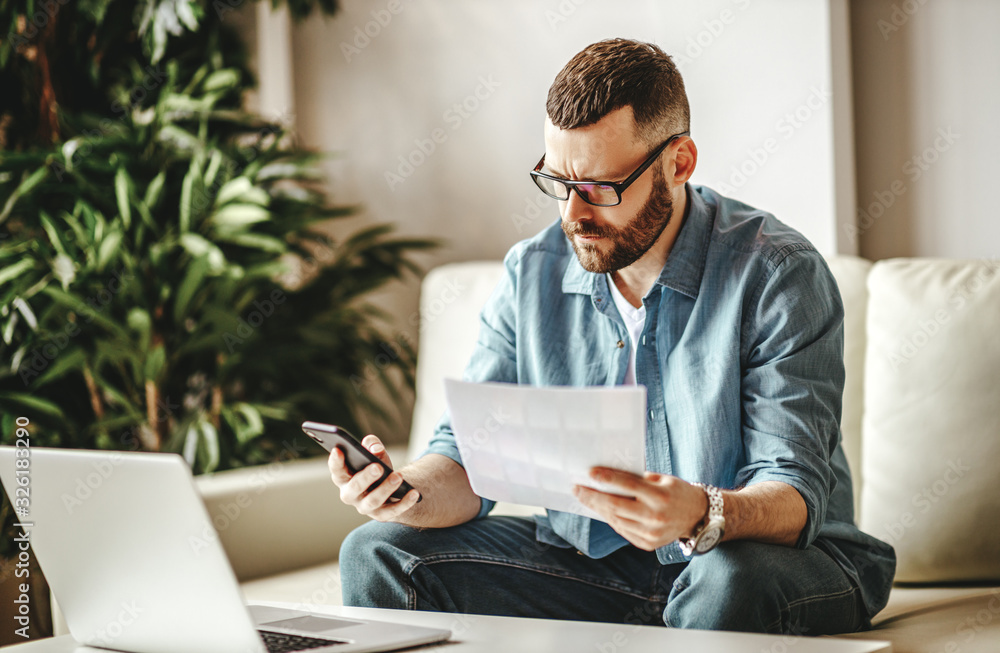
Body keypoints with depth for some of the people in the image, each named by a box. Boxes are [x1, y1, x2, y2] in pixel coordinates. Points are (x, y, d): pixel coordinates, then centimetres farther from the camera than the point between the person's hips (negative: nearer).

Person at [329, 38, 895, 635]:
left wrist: (701, 515, -45)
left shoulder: (778, 275, -15)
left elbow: (794, 496, -22)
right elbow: (469, 459, 0)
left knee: (733, 583, -40)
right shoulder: (531, 275, 1)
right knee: (378, 554, -12)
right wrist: (410, 492, -25)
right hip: (589, 560, 4)